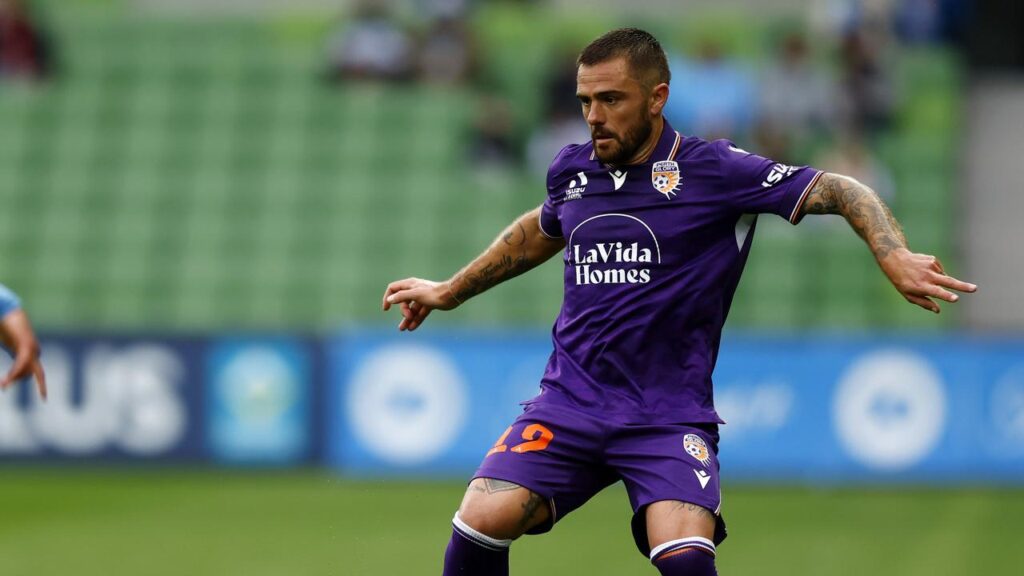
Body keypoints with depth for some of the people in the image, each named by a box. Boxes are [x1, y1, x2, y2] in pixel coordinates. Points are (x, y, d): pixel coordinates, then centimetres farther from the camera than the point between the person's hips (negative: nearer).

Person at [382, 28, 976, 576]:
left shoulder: (715, 170, -7)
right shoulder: (572, 171, 8)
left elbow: (844, 192, -8)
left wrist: (895, 256, -26)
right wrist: (449, 292, 40)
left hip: (669, 416, -4)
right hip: (567, 405, 4)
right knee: (479, 524, -18)